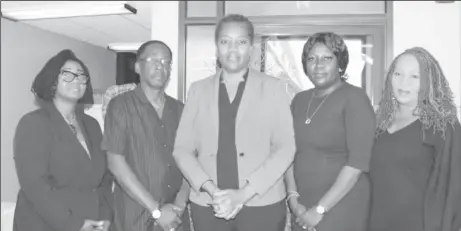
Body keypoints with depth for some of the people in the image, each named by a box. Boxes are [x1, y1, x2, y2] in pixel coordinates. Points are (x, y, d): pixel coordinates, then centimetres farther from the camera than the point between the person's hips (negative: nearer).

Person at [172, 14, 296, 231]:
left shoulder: (273, 87, 2)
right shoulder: (199, 89, 7)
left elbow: (285, 147, -3)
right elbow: (182, 148, 3)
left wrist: (244, 193, -12)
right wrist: (210, 189, -11)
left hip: (262, 204, -1)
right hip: (207, 205, 2)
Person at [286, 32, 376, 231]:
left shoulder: (354, 98, -9)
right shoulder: (299, 100, 6)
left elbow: (359, 161, -16)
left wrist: (320, 209, -15)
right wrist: (293, 198, -4)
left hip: (341, 208, -5)